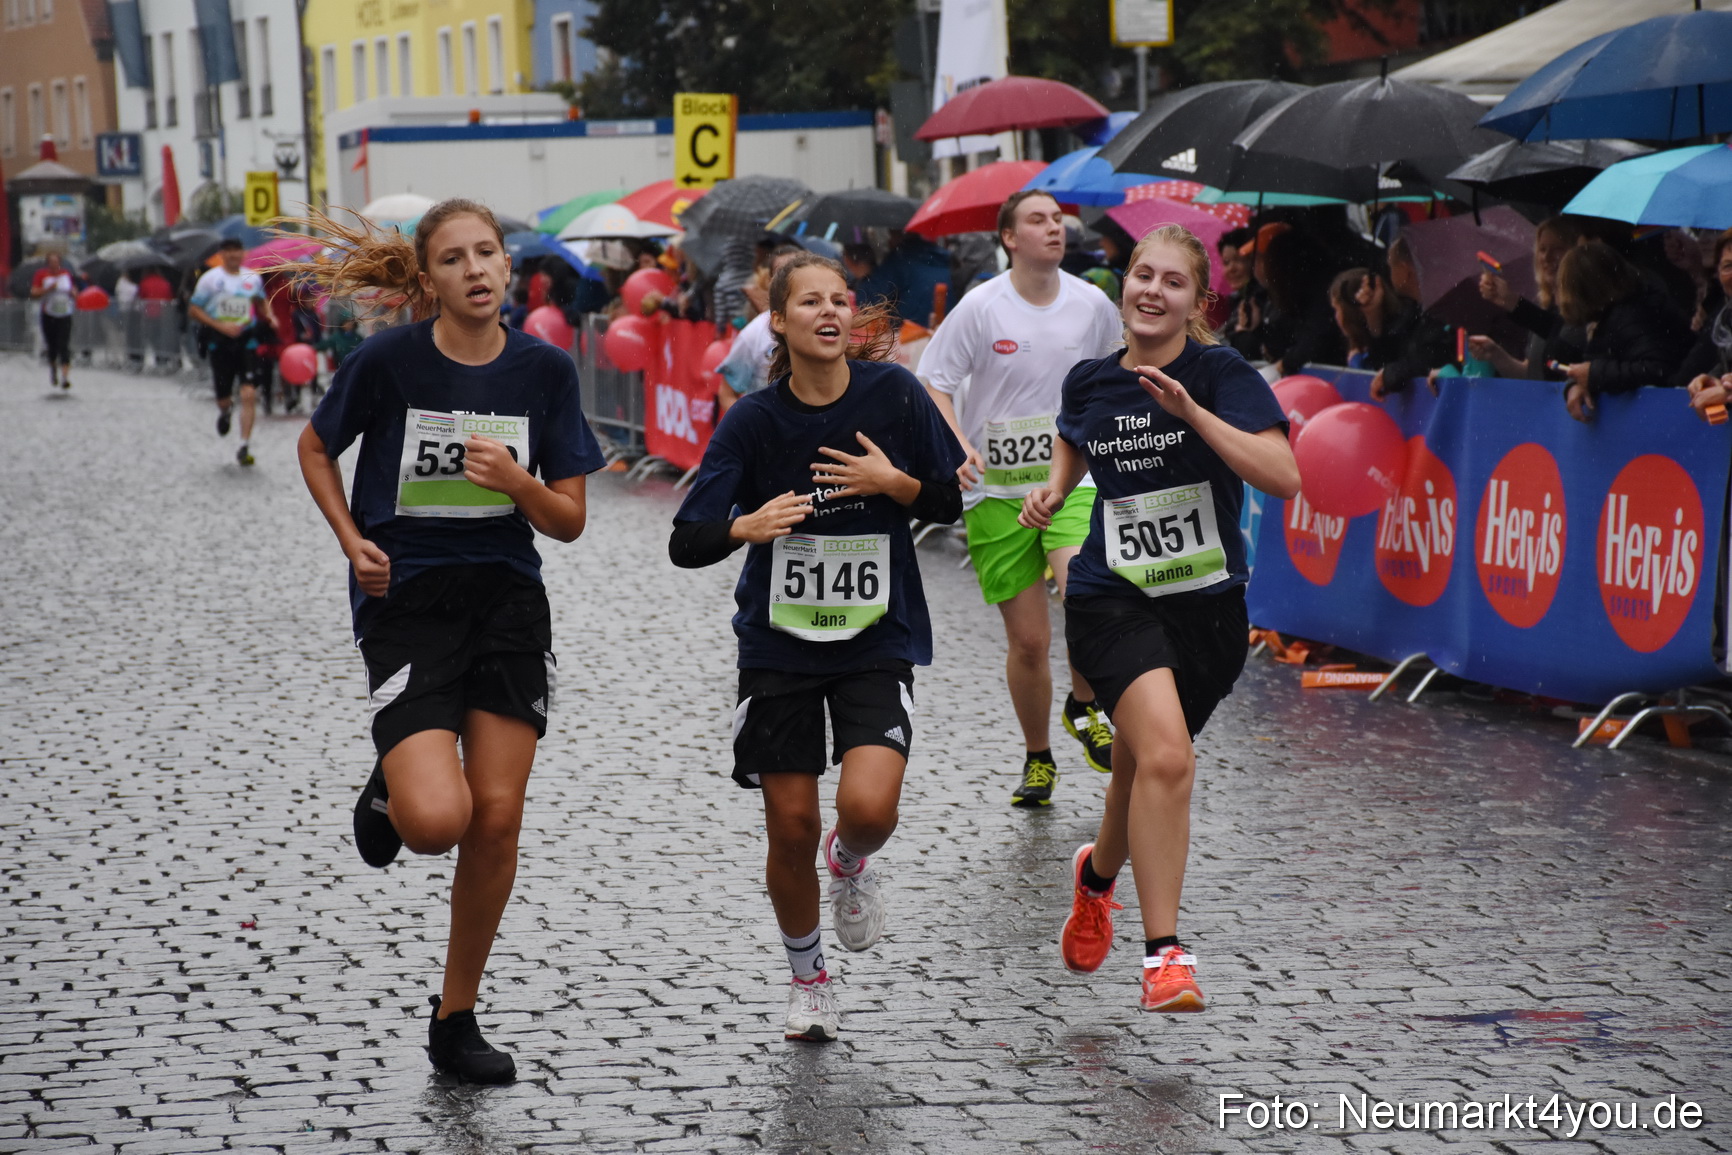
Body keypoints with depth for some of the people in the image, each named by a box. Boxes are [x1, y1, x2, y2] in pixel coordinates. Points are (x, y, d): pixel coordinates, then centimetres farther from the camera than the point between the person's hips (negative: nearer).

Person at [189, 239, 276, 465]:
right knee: (223, 399, 4)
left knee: (249, 394, -14)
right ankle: (224, 412, 44)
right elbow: (193, 310, -2)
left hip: (246, 339, 1)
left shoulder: (253, 278, 7)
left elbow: (261, 303, 25)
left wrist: (269, 318, 3)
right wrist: (220, 326, -14)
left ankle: (245, 446, -11)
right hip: (220, 342, -1)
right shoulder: (210, 278, -3)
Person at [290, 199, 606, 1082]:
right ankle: (389, 790, 20)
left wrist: (517, 481, -18)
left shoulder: (545, 370, -2)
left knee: (497, 819, 0)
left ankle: (455, 1021, 17)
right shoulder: (388, 360, -10)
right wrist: (353, 542, -4)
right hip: (406, 603, -3)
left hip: (508, 602, 3)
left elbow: (569, 522, 1)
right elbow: (315, 449, 9)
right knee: (438, 820, -20)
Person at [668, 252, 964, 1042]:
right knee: (792, 828, 3)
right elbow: (685, 545, -11)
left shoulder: (893, 393, -7)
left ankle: (851, 861, 18)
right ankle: (806, 977, 29)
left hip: (878, 640, 0)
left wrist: (895, 483, -16)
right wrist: (747, 526, -31)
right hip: (780, 643, 1)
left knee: (869, 807, -20)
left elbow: (949, 502, 4)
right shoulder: (752, 421, -9)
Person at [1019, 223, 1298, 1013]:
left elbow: (1283, 477, -22)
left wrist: (1191, 410, -28)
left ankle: (1098, 874, 50)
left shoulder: (1222, 373, -8)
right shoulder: (1090, 381, 3)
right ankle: (1163, 954, -17)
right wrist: (1054, 489, 8)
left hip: (1208, 606, 0)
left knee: (1145, 773, 15)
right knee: (1165, 756, -23)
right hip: (1113, 600, 0)